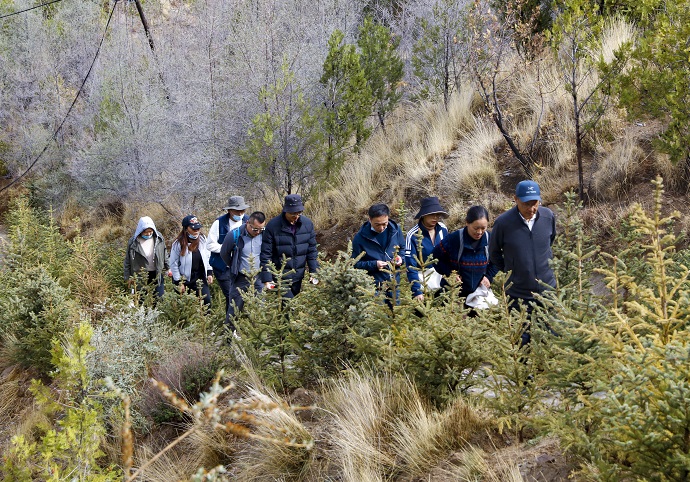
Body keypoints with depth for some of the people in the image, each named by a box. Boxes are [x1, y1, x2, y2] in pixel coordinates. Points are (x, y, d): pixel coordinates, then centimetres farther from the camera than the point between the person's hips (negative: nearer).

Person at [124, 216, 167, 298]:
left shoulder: (159, 238, -4)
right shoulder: (133, 242, -10)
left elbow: (164, 254, 10)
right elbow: (127, 261, -2)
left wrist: (167, 268, 11)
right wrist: (128, 277, -1)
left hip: (157, 275, 2)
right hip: (141, 276, -2)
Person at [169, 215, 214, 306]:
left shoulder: (202, 239, -1)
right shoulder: (178, 244, -12)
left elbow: (207, 257, 12)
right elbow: (174, 264, -8)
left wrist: (209, 273, 7)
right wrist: (179, 283, -9)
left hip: (201, 278, 3)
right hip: (185, 280, -3)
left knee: (207, 301, -6)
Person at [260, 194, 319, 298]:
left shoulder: (307, 223, 0)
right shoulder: (273, 225, -12)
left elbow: (312, 250, 7)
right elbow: (265, 254, -10)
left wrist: (314, 272, 1)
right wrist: (267, 279, -14)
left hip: (299, 278, 5)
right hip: (280, 278, -5)